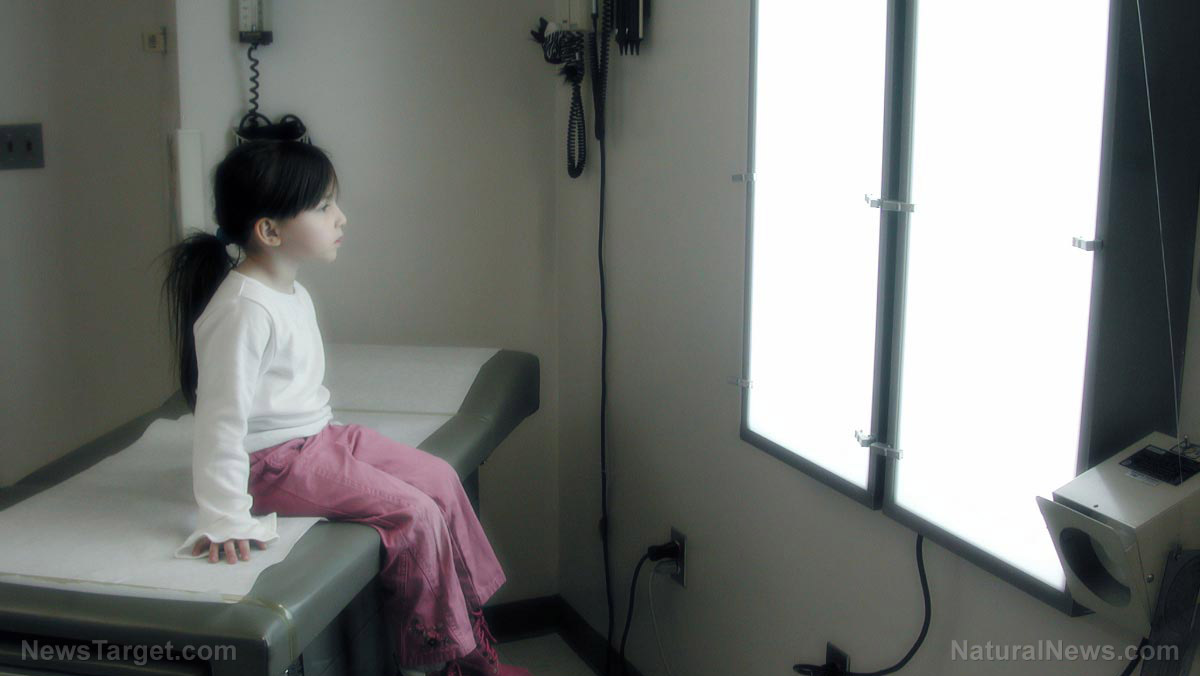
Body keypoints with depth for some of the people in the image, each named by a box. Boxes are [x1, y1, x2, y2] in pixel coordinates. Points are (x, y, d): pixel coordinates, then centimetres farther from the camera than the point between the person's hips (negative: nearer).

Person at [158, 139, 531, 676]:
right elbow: (220, 417, -27)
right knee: (415, 514, -17)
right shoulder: (242, 310, -24)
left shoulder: (293, 294, 9)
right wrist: (223, 520, -29)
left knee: (441, 479, 7)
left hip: (321, 436, 11)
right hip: (277, 461, -10)